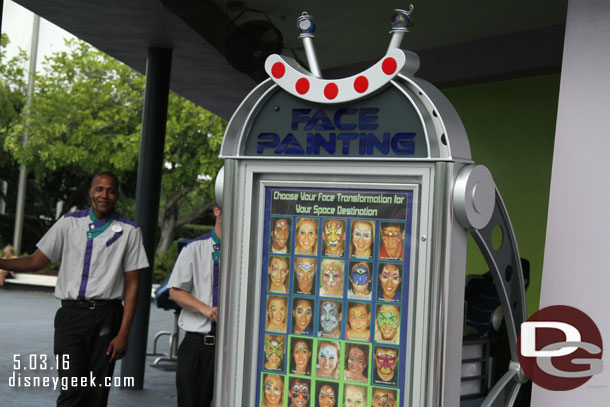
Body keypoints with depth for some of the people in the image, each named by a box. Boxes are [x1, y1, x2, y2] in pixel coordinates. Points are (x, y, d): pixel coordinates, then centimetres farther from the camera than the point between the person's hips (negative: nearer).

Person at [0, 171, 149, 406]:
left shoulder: (129, 232, 3)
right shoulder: (69, 223, 8)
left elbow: (132, 286, 1)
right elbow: (36, 261, 9)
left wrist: (123, 334, -5)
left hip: (106, 316, 0)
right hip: (71, 314, 1)